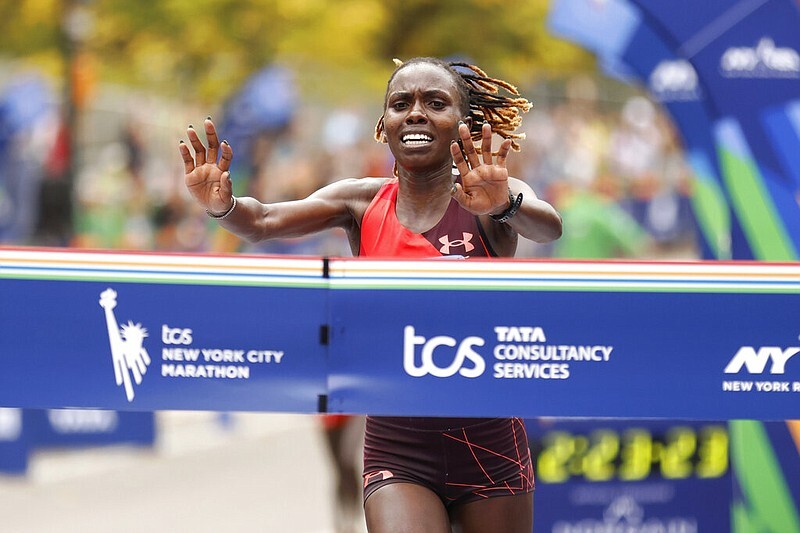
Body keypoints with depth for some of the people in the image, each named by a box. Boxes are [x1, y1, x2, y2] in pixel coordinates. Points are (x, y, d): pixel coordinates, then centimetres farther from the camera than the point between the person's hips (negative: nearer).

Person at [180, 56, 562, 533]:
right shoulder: (362, 203, 1)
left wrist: (505, 206, -50)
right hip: (396, 448, 1)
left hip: (489, 444, -1)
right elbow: (264, 222, -13)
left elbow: (548, 227, -27)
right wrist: (222, 205, -35)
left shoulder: (493, 196, -6)